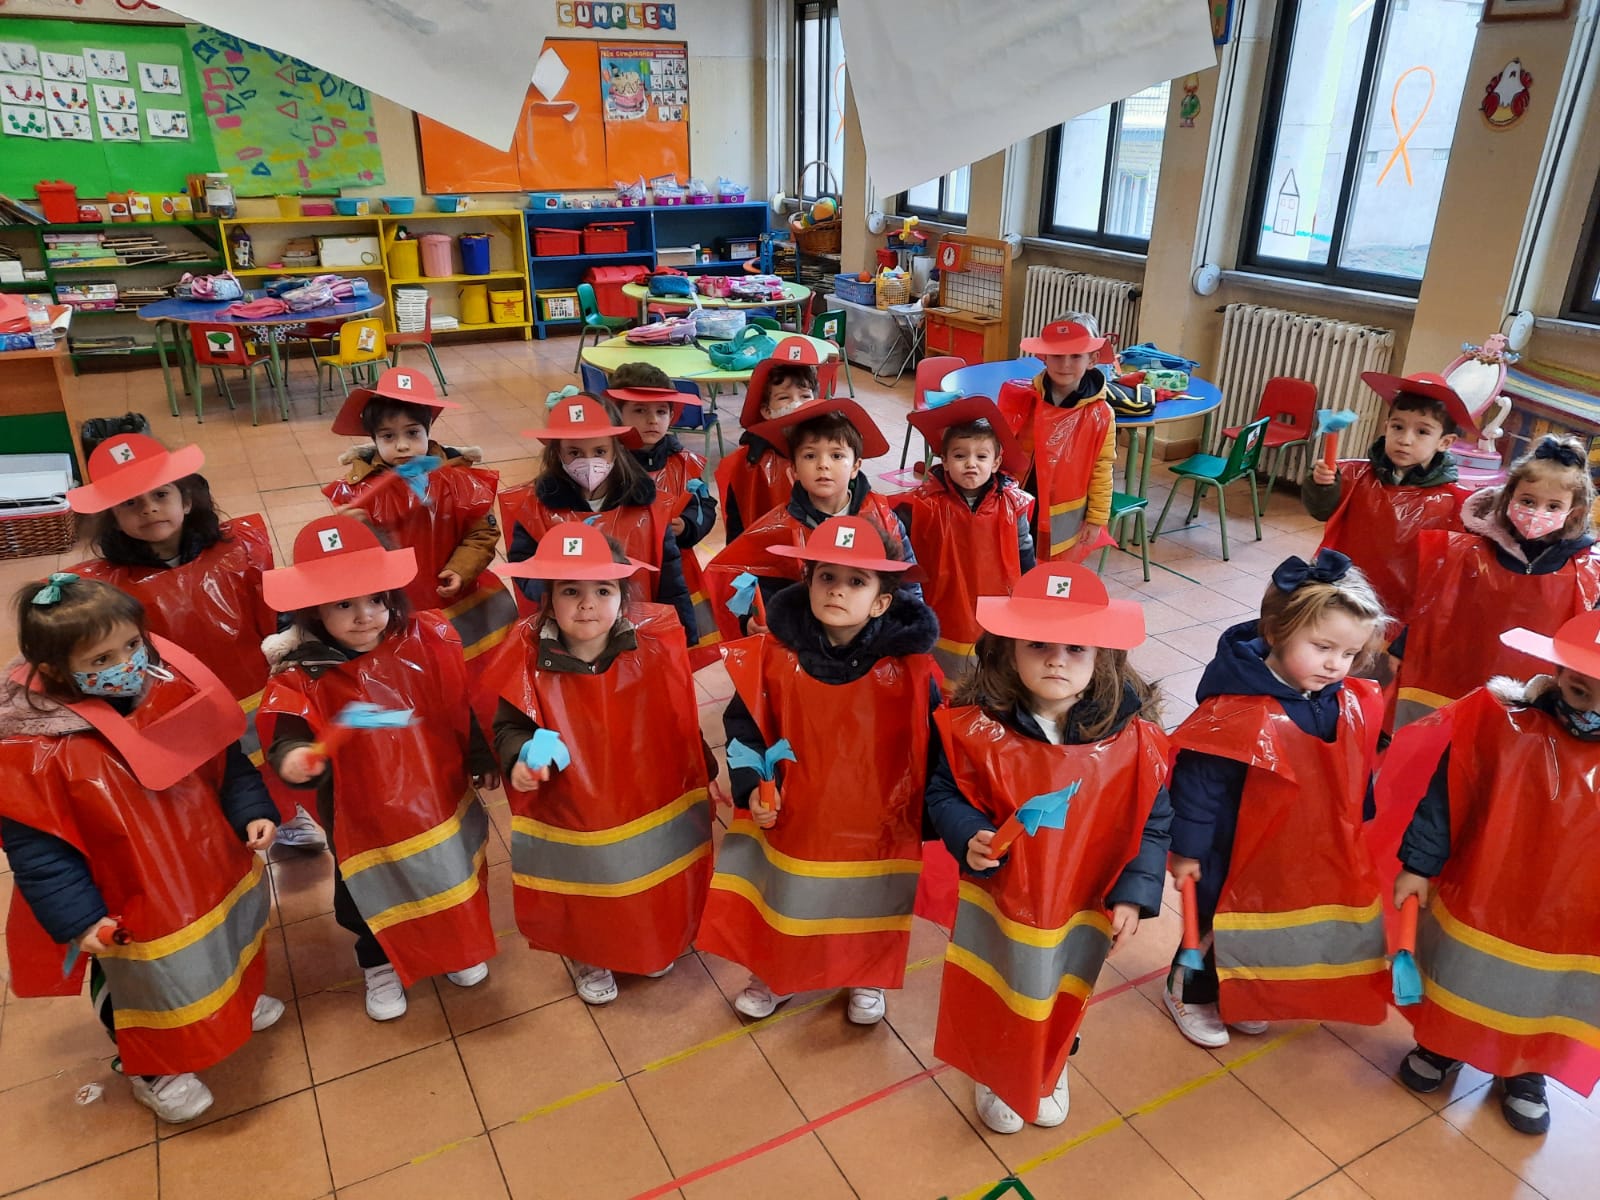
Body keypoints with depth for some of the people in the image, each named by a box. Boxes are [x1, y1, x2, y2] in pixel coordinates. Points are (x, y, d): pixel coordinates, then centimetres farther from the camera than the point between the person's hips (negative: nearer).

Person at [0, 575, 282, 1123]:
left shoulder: (175, 689, -15)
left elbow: (227, 759, -1)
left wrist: (253, 811, -9)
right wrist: (77, 918, -23)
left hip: (215, 871, 5)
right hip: (131, 911, -5)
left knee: (226, 950, 31)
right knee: (145, 986, 20)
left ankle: (234, 1001, 63)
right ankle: (152, 1069, 48)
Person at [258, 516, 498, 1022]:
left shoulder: (426, 641, -15)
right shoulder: (302, 675, -21)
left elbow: (464, 707, -4)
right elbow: (287, 736, -30)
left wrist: (482, 761, 4)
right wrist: (294, 757, -54)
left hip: (441, 796, 2)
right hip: (364, 814, -2)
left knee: (453, 877, 25)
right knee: (374, 894, 21)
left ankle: (459, 947, 55)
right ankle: (380, 964, 52)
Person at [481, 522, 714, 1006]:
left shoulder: (652, 650, -15)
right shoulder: (530, 660, -19)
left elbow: (681, 721, -3)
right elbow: (509, 726, -8)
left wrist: (705, 774, 4)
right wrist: (520, 758, -30)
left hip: (648, 804, 2)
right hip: (570, 816, -1)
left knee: (650, 890, 24)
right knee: (583, 896, 21)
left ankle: (651, 948, 55)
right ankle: (587, 959, 51)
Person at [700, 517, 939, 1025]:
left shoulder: (907, 665, -20)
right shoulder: (775, 654, -16)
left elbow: (933, 743, -10)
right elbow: (743, 723, -4)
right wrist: (751, 786, -14)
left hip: (876, 825, -1)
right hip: (791, 815, 1)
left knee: (867, 905, 22)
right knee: (784, 901, 23)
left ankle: (866, 979, 53)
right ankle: (775, 974, 53)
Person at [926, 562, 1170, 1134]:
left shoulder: (1132, 734, -20)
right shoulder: (976, 724, -22)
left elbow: (1153, 820, -9)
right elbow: (944, 791, -9)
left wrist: (1134, 894, -12)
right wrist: (969, 839, -27)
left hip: (1083, 909, 1)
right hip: (996, 901, -1)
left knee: (1058, 1001, 27)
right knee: (994, 1002, 22)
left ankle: (1050, 1073, 60)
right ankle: (996, 1078, 54)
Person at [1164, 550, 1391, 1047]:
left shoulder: (1351, 706, -10)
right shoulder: (1238, 711, -31)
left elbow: (1357, 779, 6)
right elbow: (1198, 781, -24)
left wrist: (1355, 834, 16)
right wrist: (1187, 848, -17)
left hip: (1310, 856, 7)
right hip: (1237, 851, -6)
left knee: (1277, 924, 25)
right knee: (1220, 921, 16)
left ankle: (1235, 994, 51)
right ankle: (1190, 993, 43)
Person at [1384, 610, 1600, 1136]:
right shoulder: (1504, 715, -19)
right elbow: (1445, 791, -13)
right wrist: (1418, 862, -12)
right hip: (1476, 900, -1)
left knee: (1542, 1001, 24)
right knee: (1459, 982, 23)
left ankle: (1524, 1072, 51)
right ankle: (1441, 1045, 50)